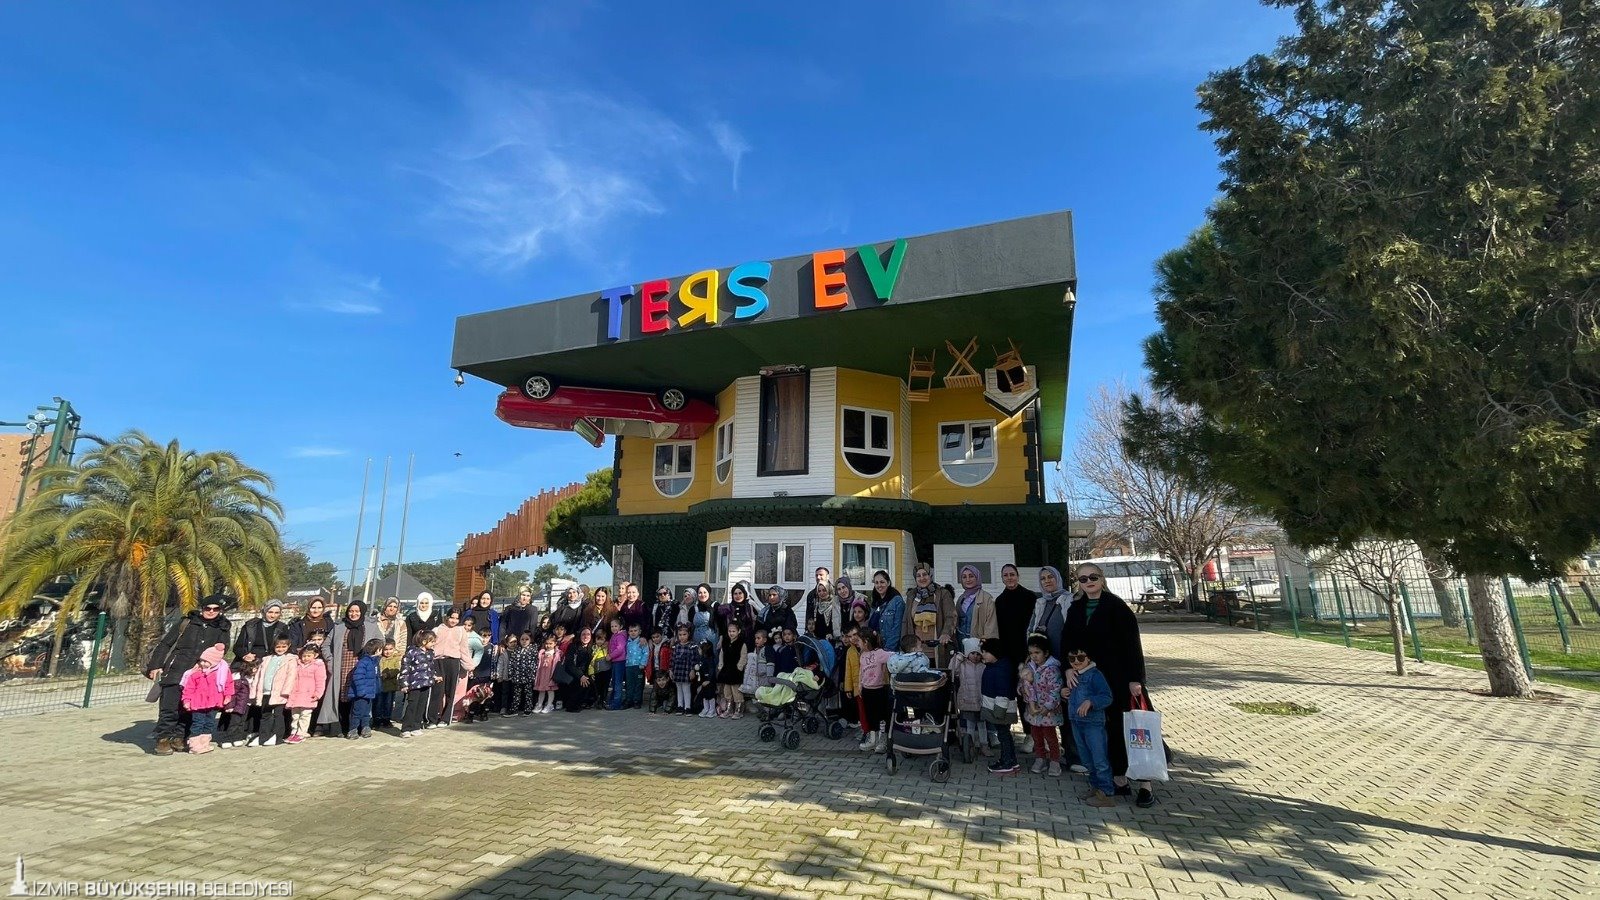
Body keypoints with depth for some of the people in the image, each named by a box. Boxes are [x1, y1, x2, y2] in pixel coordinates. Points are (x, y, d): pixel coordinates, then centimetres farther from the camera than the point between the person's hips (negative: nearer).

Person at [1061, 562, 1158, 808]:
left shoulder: (1116, 606, -10)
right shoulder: (1076, 609, 6)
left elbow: (1132, 643, -13)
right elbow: (1067, 640, 6)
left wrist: (1135, 678, -17)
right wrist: (1069, 667, -10)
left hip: (1121, 677, -5)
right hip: (1094, 677, 5)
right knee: (1112, 728, 11)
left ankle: (1145, 784, 8)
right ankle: (1119, 780, 20)